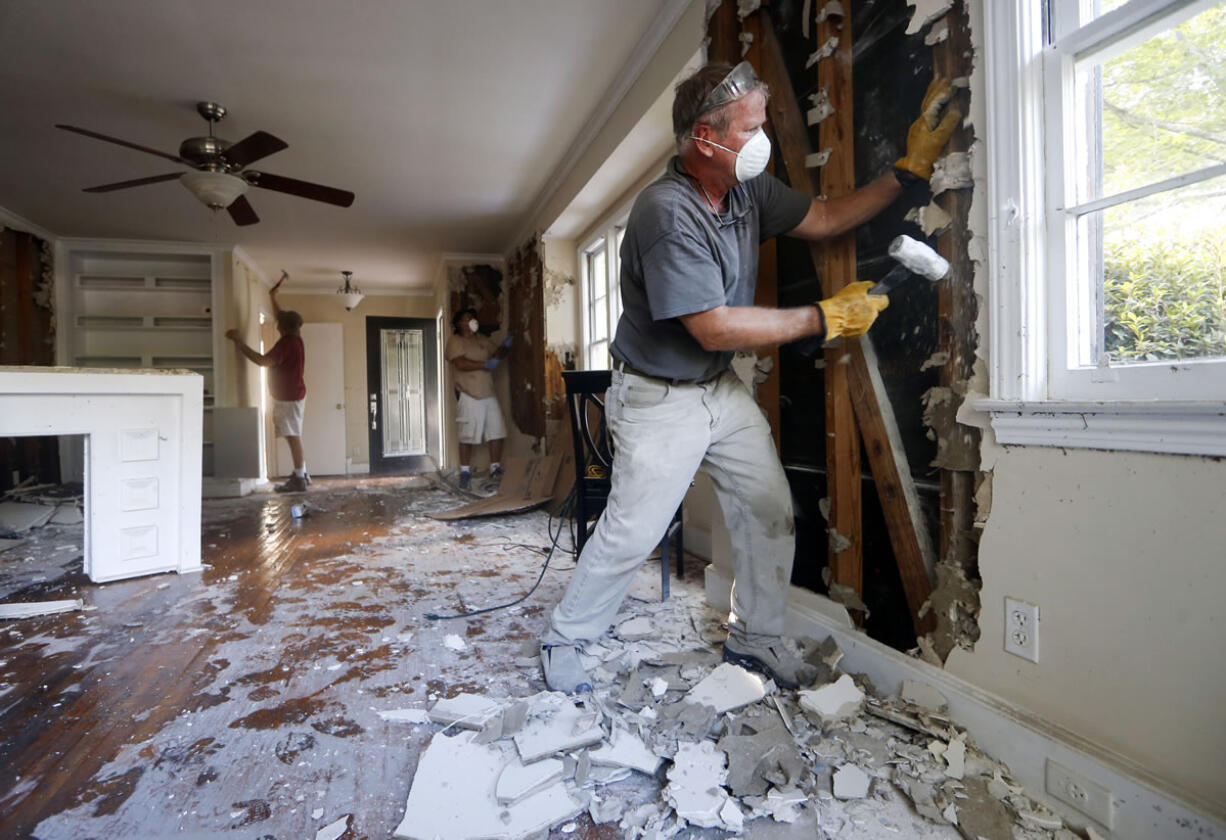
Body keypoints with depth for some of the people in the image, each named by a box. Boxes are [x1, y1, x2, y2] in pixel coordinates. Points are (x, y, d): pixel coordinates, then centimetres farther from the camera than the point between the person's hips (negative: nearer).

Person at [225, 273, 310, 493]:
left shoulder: (286, 343, -18)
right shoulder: (294, 337, 11)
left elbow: (262, 361, -26)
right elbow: (280, 316, 31)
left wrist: (239, 342, -21)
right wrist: (273, 298, 38)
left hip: (287, 397, -10)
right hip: (294, 394, 10)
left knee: (293, 437, -9)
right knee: (294, 437, 14)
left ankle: (298, 480, -7)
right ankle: (302, 474, 19)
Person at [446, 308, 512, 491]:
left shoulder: (483, 340, 16)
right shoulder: (455, 341, -4)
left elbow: (498, 354, 19)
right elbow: (460, 364, -17)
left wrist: (505, 346, -3)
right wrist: (485, 365, -20)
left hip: (489, 395, 6)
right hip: (470, 396, -6)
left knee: (497, 432, 5)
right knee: (467, 436, -2)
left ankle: (495, 469, 15)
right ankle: (465, 472, 8)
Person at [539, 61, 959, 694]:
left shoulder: (749, 191, 2)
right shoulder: (668, 212, -24)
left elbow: (826, 219, 16)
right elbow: (715, 329, -26)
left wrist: (911, 167, 9)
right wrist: (824, 319, -17)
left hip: (723, 389, 8)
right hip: (659, 399, -8)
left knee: (770, 512, 8)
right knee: (630, 534, -1)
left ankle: (754, 637, 28)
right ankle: (563, 638, 24)